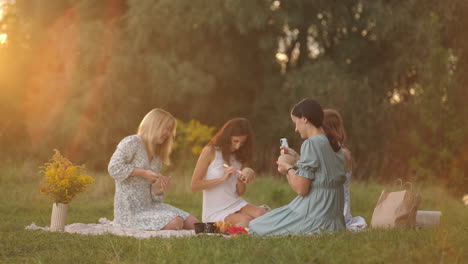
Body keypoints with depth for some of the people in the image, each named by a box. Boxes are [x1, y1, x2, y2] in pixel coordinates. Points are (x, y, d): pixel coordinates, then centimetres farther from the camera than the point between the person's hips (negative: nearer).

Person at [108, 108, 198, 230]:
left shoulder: (156, 156, 19)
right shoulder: (132, 142, -5)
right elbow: (114, 168, -19)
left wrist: (161, 189, -6)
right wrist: (143, 173, -16)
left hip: (149, 206, 8)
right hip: (130, 211, -8)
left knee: (192, 223, -7)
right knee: (175, 223, -25)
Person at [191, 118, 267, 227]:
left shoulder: (239, 155, 11)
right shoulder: (210, 151, -6)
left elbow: (240, 192, 14)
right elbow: (194, 185, -11)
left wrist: (242, 181, -9)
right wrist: (222, 178, -19)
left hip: (236, 204, 6)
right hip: (215, 212, -6)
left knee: (262, 214, -24)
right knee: (245, 220, -31)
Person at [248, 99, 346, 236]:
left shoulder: (311, 144, -17)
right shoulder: (334, 143, 10)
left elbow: (301, 189, -18)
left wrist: (289, 169, 0)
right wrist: (297, 157, 18)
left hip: (314, 218, -9)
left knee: (256, 227, 2)